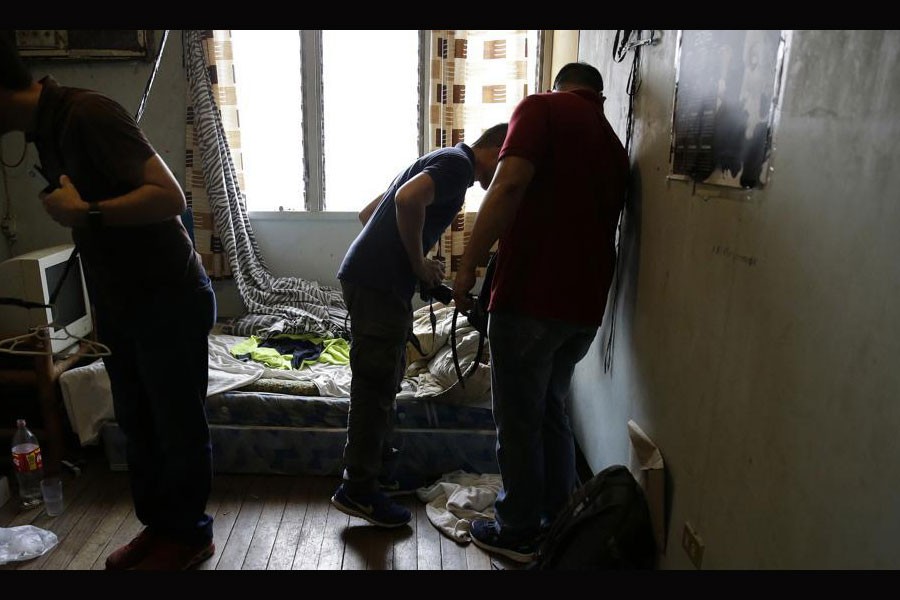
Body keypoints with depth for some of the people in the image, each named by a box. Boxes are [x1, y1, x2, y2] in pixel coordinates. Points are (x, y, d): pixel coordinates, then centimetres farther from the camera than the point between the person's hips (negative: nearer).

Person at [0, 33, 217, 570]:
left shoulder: (89, 113, -19)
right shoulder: (45, 128, 9)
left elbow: (171, 196, -24)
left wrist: (85, 212, -24)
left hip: (171, 301, -9)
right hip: (119, 304, 9)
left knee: (179, 426, 6)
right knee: (137, 425, 17)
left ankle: (189, 534, 25)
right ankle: (157, 525, 35)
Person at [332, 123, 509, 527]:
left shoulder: (442, 160, 23)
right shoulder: (459, 163, -7)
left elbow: (368, 212, 25)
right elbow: (407, 199, -29)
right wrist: (419, 263, -15)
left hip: (370, 277, 10)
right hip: (378, 282, -10)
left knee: (386, 377, 19)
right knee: (375, 384, -3)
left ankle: (380, 460, 33)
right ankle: (358, 489, 7)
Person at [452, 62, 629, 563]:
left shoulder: (542, 107, -1)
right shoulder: (615, 146, 18)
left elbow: (510, 185, -18)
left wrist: (469, 266, -15)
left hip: (532, 298, -7)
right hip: (586, 304, 7)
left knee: (518, 418, 7)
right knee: (552, 410, 21)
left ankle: (518, 532, 21)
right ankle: (559, 521, 32)